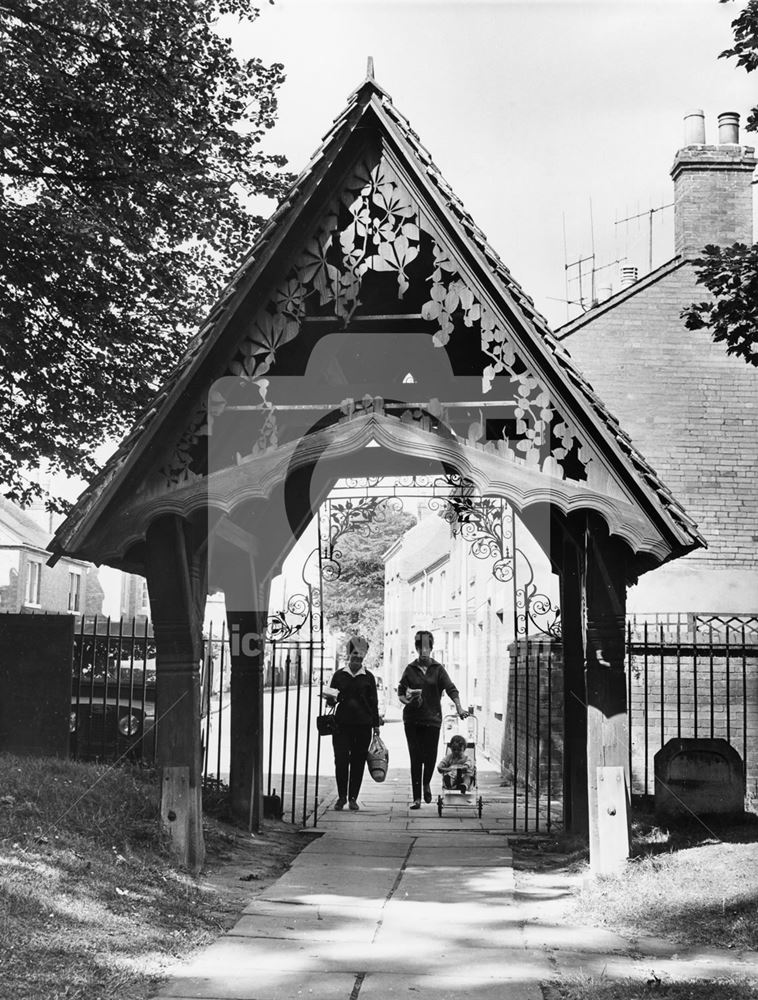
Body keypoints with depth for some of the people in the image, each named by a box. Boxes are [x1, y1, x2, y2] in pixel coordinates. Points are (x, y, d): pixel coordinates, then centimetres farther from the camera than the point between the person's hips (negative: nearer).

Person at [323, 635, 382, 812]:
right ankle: (341, 797, 8)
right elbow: (331, 701, 12)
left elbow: (373, 702, 9)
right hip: (342, 724, 0)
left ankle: (353, 798, 11)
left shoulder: (368, 677, 7)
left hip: (363, 724, 0)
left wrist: (376, 725, 6)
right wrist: (331, 699, -12)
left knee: (358, 762, 2)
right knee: (341, 760, -6)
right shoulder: (339, 675, 7)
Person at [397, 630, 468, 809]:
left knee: (430, 757, -1)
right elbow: (400, 691, 9)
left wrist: (459, 707, -20)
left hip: (433, 719, 0)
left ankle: (426, 783, 31)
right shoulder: (410, 669, 5)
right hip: (412, 719, 0)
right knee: (415, 759, -1)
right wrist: (405, 700, -13)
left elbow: (451, 689, -5)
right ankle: (416, 798, 6)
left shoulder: (438, 669, 3)